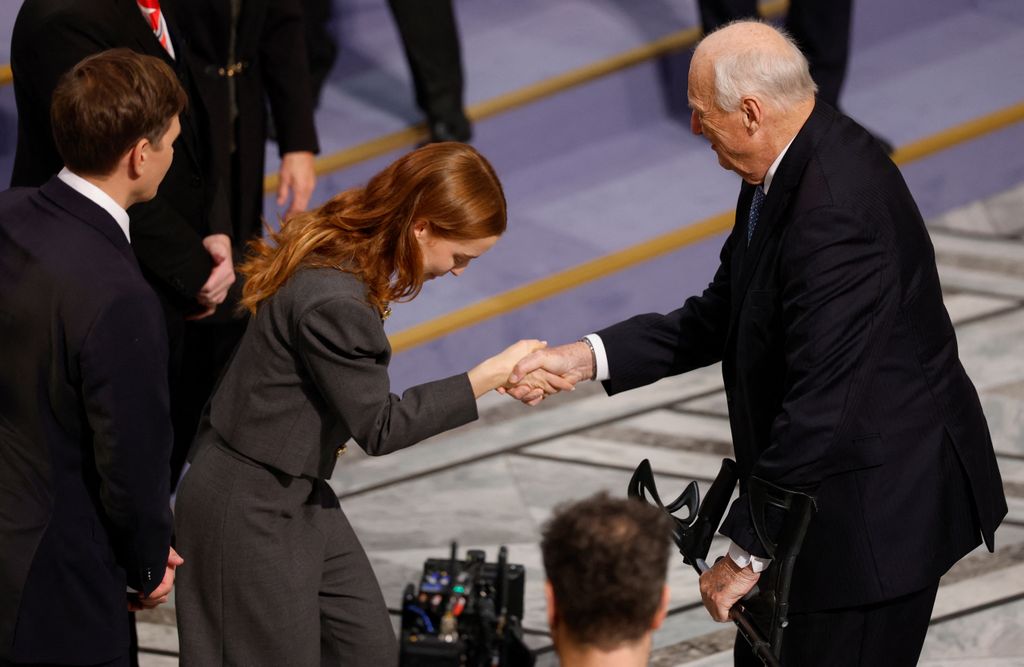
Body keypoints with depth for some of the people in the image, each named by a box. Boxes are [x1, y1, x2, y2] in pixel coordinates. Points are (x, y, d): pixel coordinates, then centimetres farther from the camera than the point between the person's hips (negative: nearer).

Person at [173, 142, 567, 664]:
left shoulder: (334, 248, -1)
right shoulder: (335, 303, -30)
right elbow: (379, 427, -19)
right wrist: (490, 376, -17)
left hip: (298, 494, 10)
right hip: (250, 514, -10)